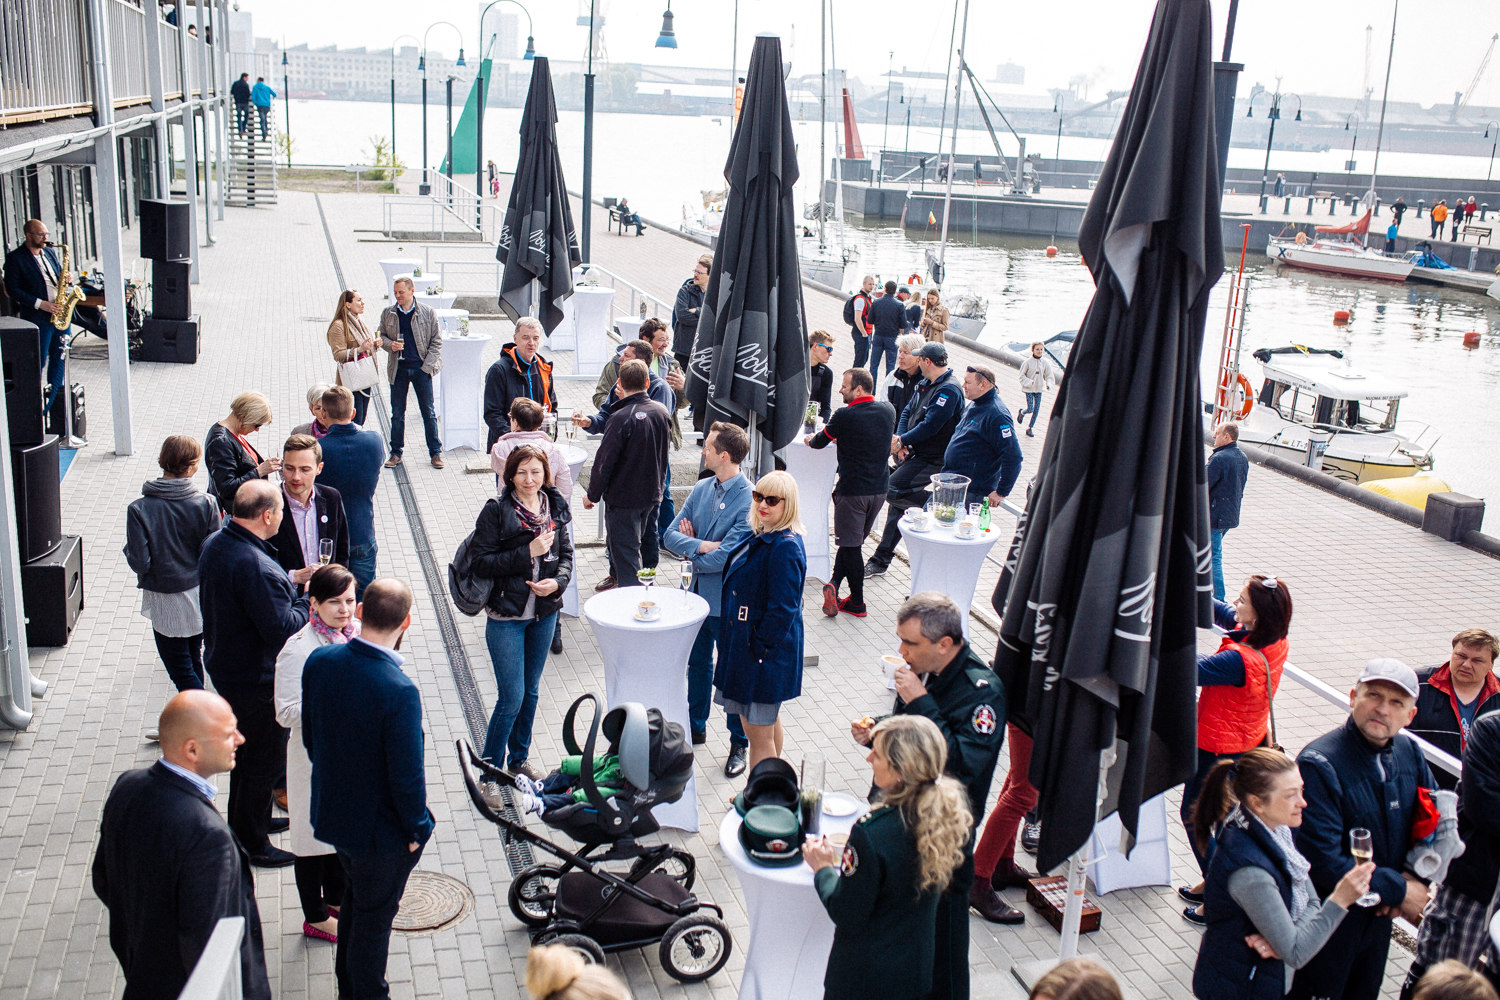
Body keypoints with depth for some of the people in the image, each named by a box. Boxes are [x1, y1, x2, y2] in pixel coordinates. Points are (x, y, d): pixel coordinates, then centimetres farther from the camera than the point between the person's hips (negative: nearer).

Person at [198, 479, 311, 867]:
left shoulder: (215, 544, -2)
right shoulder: (256, 567, -33)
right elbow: (283, 630, -31)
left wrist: (289, 582, 7)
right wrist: (310, 599, -16)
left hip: (224, 668, 10)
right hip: (257, 681, -10)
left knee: (247, 748, 27)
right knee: (264, 761, 9)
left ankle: (243, 821, 45)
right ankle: (252, 845, 24)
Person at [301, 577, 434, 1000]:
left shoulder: (319, 661, -13)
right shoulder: (399, 691, -33)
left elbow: (309, 735, 1)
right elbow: (407, 775, -25)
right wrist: (417, 828, -8)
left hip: (331, 812, 7)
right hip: (380, 828, -7)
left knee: (355, 898, 29)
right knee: (374, 917, 16)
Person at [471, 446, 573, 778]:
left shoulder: (555, 508, 2)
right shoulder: (496, 511, -12)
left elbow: (566, 554, 8)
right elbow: (481, 561, -16)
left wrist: (557, 582, -12)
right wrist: (528, 552, -23)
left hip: (545, 613, 5)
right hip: (506, 616, -5)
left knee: (531, 691, 18)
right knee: (512, 698, -5)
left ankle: (519, 760, 35)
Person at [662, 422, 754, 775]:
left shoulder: (749, 500, -22)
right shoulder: (702, 488, 1)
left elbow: (727, 556, -26)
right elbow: (671, 536, -2)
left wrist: (692, 552, -11)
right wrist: (702, 545, -20)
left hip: (728, 600, -7)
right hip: (699, 593, 7)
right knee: (697, 663, 22)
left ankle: (739, 743, 26)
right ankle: (695, 727, 42)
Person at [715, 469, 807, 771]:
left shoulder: (785, 547, -23)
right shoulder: (761, 535, 6)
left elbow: (783, 609, -24)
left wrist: (760, 647, -19)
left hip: (765, 651, -10)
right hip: (746, 640, 10)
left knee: (758, 732, -1)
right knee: (768, 721, 23)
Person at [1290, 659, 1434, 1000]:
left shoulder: (1409, 754, -1)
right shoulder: (1318, 765, -25)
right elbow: (1323, 863, -27)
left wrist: (1416, 878, -9)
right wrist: (1400, 892, -18)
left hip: (1378, 919, 7)